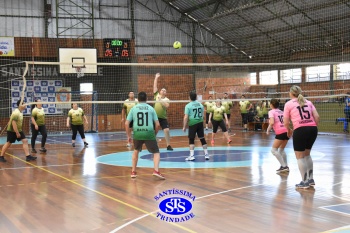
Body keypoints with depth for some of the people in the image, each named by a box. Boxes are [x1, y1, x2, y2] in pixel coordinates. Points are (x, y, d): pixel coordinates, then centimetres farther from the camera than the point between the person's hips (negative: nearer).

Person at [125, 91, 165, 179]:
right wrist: (155, 134, 17)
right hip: (149, 133, -2)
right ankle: (156, 171, -13)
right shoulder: (151, 108, 8)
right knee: (156, 153, 9)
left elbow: (126, 123, 5)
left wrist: (129, 136, 14)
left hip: (137, 133, 2)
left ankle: (133, 172, 27)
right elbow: (157, 124, 4)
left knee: (136, 151, 27)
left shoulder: (134, 108, 10)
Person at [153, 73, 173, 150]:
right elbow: (155, 86, 2)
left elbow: (167, 106, -16)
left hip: (163, 117, -1)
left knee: (167, 130, -8)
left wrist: (161, 101, -20)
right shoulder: (157, 95, 5)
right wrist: (156, 78, 0)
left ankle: (168, 145, 2)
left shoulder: (166, 99, 2)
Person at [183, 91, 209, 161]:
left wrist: (184, 127, -6)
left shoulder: (188, 106, -7)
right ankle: (206, 155, 14)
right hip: (200, 123, 4)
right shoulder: (200, 104, 8)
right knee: (202, 138, 10)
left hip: (192, 124, -4)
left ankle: (192, 156, -3)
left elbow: (186, 117, -11)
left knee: (191, 139, 2)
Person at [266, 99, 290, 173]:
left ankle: (283, 166, -4)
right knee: (281, 150, 21)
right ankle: (286, 166, 17)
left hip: (280, 132, -7)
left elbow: (272, 122, -14)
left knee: (274, 150, 2)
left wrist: (268, 130, -1)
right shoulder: (281, 112, 21)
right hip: (287, 131, 8)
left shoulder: (271, 112, 0)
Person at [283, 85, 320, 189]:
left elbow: (286, 122, 2)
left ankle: (304, 182, 8)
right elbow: (317, 117, 6)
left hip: (300, 130, -5)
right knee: (307, 154, 22)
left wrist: (289, 130, 21)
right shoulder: (308, 102, 17)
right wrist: (313, 127, 18)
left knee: (300, 157, 7)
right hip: (313, 129, 5)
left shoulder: (289, 104, 5)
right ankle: (310, 179, 25)